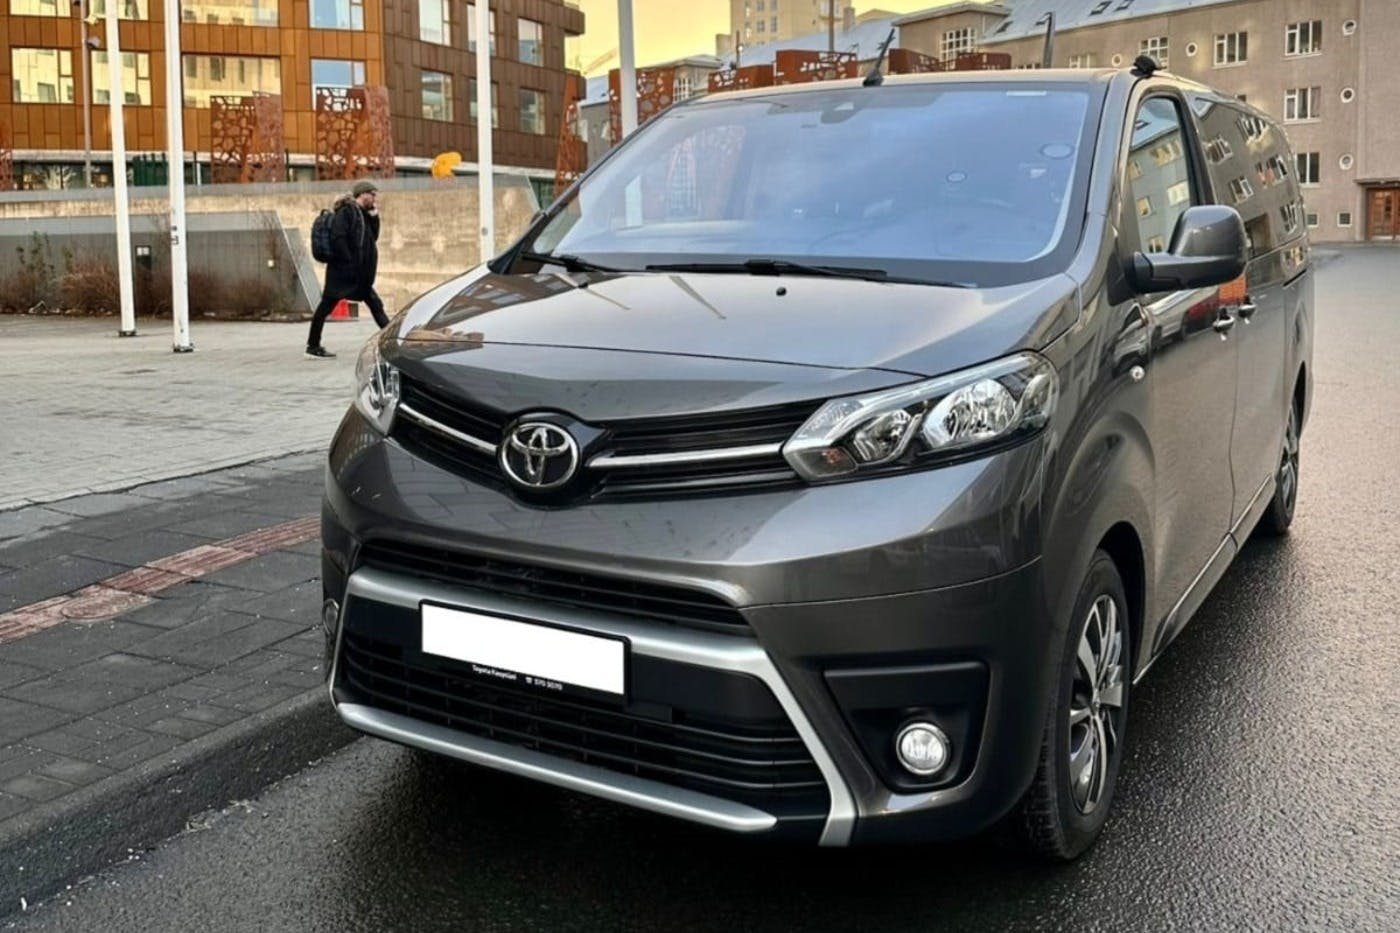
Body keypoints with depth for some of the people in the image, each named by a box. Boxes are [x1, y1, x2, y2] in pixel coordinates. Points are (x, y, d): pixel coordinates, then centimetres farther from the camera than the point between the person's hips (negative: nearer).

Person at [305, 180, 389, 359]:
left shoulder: (362, 214, 16)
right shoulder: (346, 211, -11)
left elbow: (373, 237, 14)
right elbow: (337, 238, -20)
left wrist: (374, 215, 6)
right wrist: (348, 262, -21)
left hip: (359, 273, 9)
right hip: (342, 270, -9)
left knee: (375, 304, 9)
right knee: (327, 305, -2)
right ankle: (313, 346, 4)